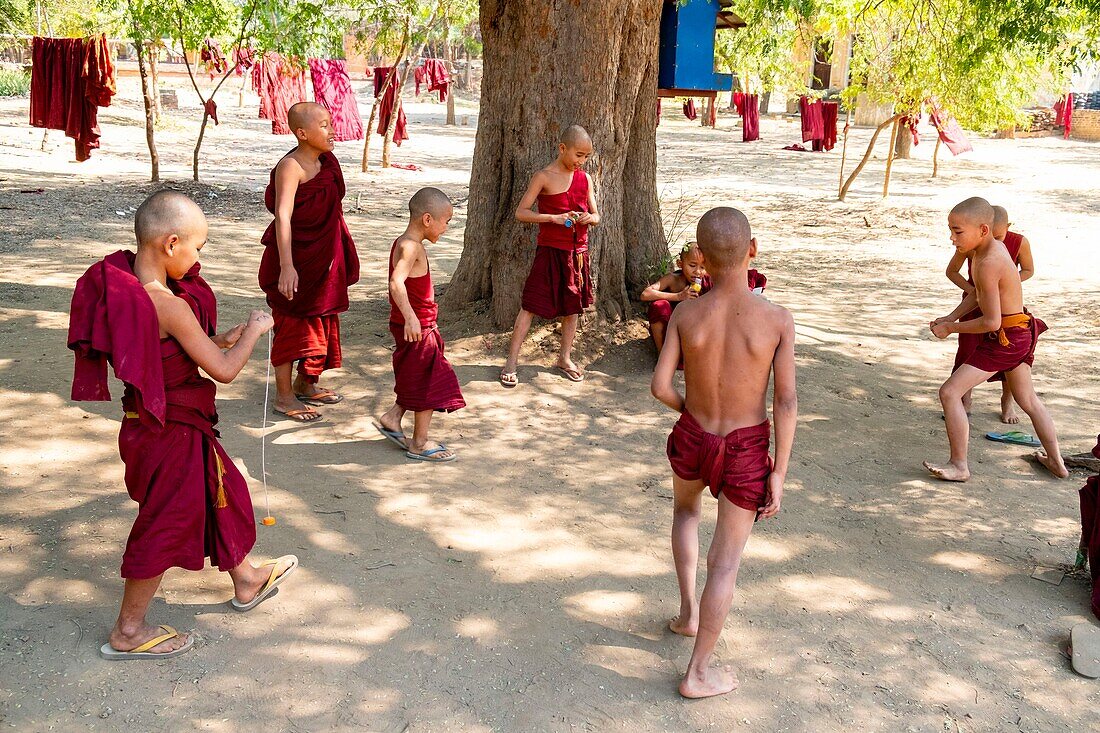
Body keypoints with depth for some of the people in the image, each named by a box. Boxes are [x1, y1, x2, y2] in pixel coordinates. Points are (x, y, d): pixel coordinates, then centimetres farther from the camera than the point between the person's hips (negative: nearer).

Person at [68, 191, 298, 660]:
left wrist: (222, 340, 7)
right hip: (172, 431, -9)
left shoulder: (125, 286, -1)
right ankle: (127, 633, 22)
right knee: (166, 523, 7)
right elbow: (224, 370, -23)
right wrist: (252, 332, -7)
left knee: (219, 495, 25)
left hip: (150, 422, 9)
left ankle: (246, 581, 46)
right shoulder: (169, 305, -28)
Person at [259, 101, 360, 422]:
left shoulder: (325, 162, 6)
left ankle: (305, 385, 34)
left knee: (320, 320, 17)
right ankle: (284, 396, 13)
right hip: (297, 257, -8)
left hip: (323, 257, 9)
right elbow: (283, 215, -29)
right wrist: (286, 266, -37)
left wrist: (340, 257, 21)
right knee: (291, 323, 1)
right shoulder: (291, 167, -20)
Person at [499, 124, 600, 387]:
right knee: (531, 305, -3)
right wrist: (555, 218, -24)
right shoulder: (544, 177, -9)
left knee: (573, 306, 13)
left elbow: (596, 215, 12)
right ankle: (510, 363, 2)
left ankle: (565, 358, 30)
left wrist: (589, 218, -13)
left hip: (578, 253, 5)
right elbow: (521, 212, -14)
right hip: (550, 251, -5)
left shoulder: (585, 178, 7)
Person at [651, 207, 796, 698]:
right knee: (726, 559, 10)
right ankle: (698, 673, 19)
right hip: (747, 450, -2)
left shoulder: (686, 314, -13)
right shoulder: (777, 320, -16)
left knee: (685, 509, 35)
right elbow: (786, 403, -15)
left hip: (693, 439, 2)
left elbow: (659, 385, -11)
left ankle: (688, 611, 35)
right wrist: (779, 472, -8)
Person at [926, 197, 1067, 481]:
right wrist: (951, 317, 1)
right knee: (1028, 399, 26)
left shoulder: (988, 264, -27)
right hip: (1021, 333, 10)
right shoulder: (995, 246, 2)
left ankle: (959, 466, -1)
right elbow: (977, 294, 13)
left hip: (1004, 338, -10)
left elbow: (991, 322, -27)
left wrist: (950, 328, -15)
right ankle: (1056, 462, 40)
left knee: (950, 392, -9)